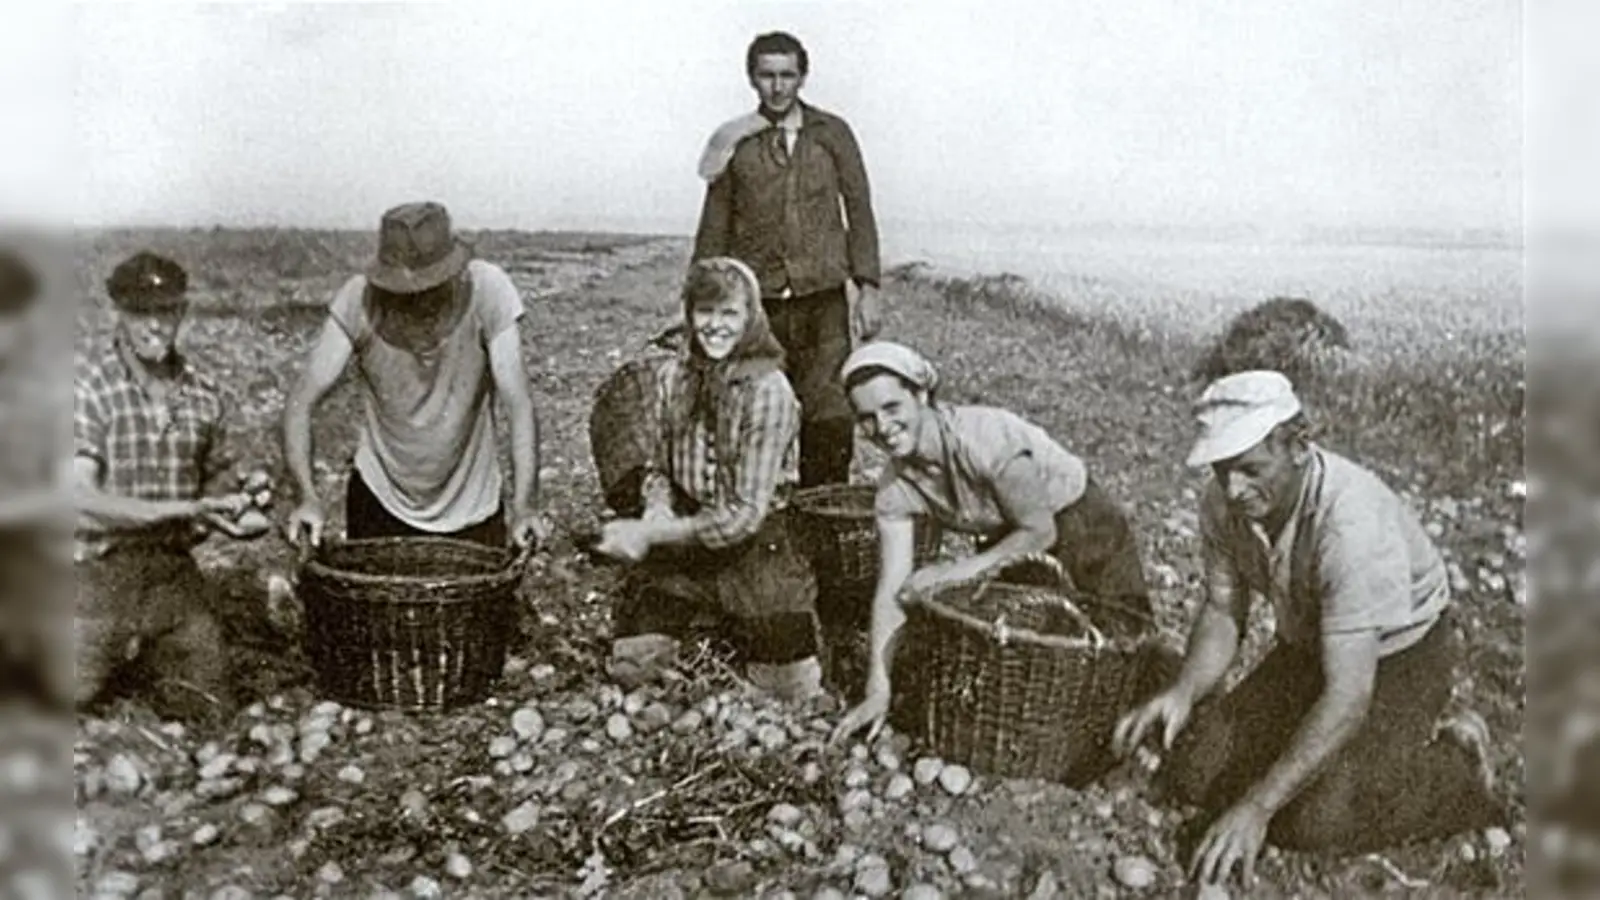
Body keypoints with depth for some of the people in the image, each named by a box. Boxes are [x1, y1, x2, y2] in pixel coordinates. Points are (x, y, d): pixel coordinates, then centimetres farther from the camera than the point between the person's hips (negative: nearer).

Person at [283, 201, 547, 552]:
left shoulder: (488, 290, -20)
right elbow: (301, 403, -17)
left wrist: (525, 507, -33)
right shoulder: (358, 300, -18)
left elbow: (518, 404, -23)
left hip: (472, 506, 0)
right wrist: (309, 497, -32)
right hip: (380, 497, 1)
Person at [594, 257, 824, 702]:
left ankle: (733, 633, 29)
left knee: (794, 690, -3)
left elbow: (744, 514, -18)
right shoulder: (674, 376, 0)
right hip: (677, 547, 4)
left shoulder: (768, 390, -17)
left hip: (754, 547, -3)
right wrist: (656, 510, -12)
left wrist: (649, 534, -19)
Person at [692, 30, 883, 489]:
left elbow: (860, 212, 10)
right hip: (759, 302, 1)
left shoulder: (832, 134, 10)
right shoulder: (734, 145, 9)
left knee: (830, 416, -10)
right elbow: (714, 231, 12)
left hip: (825, 300, 0)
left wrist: (867, 287, 1)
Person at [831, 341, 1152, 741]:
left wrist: (962, 569, -32)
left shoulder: (984, 435, -35)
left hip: (1081, 525, -5)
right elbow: (892, 589, -18)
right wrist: (878, 689, -26)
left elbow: (1041, 531, -26)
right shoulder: (896, 485, -17)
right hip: (1009, 542, 5)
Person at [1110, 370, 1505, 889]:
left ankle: (1456, 761, 5)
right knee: (1194, 773, -6)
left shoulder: (1352, 522, -38)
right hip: (1306, 646, 6)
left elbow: (1349, 694, -37)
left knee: (1317, 820, -21)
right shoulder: (1224, 506, -18)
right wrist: (1182, 692, -23)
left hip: (1398, 655, -6)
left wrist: (1257, 808, -39)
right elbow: (1222, 612, -2)